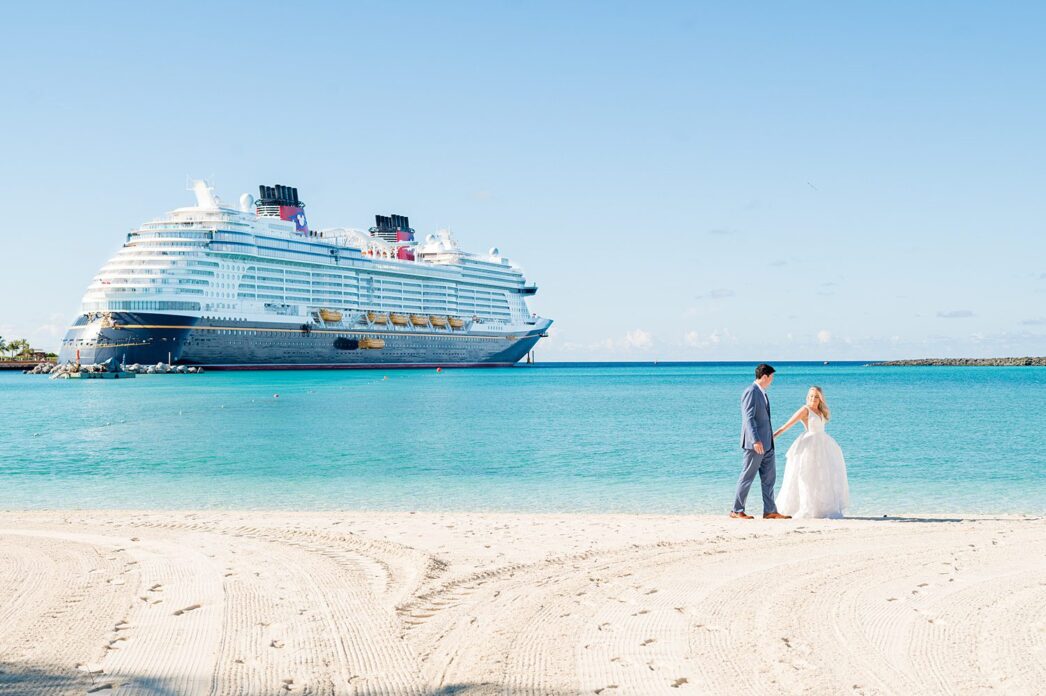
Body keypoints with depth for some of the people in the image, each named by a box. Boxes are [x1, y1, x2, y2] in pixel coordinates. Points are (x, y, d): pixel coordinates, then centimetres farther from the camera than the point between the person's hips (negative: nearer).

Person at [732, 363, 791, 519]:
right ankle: (737, 511, 3)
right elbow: (749, 418, -21)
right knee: (747, 477, -4)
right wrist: (756, 441, -27)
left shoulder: (762, 392, 15)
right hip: (755, 444, -10)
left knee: (769, 477, 9)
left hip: (766, 443, 10)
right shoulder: (751, 392, -14)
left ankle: (770, 511, 12)